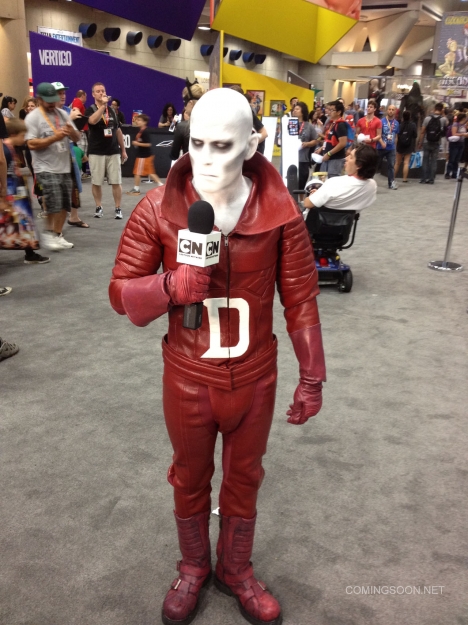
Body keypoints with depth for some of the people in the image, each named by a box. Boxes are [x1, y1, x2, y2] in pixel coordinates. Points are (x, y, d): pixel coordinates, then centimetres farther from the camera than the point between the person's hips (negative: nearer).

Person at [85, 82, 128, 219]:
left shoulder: (112, 110, 12)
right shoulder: (90, 109, -2)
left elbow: (118, 131, 17)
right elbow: (93, 121, -26)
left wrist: (123, 149, 14)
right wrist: (103, 105, -27)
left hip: (113, 152, 3)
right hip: (96, 152, -3)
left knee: (116, 182, 0)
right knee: (96, 182, 4)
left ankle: (118, 209, 6)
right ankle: (98, 207, 17)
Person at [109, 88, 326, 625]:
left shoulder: (279, 211, -13)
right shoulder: (158, 209, -14)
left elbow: (301, 298, -5)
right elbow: (120, 291, -7)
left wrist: (311, 376, -2)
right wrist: (171, 286, -28)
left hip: (255, 379, 1)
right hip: (187, 379, 0)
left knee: (244, 479, 21)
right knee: (190, 479, 22)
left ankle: (236, 570, 50)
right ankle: (192, 568, 52)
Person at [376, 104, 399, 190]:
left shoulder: (396, 123, 7)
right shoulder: (382, 121, -6)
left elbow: (396, 136, 15)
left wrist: (395, 146, 14)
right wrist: (382, 143, -27)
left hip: (392, 148, 3)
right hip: (381, 147, -3)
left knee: (391, 165, 1)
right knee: (377, 164, 7)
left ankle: (391, 182, 4)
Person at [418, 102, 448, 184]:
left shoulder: (427, 118, -7)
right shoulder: (443, 119, -4)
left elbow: (422, 132, -8)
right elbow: (446, 125, 21)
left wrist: (420, 143, 0)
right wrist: (443, 113, 18)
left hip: (427, 143, -1)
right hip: (436, 143, 1)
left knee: (425, 161, 6)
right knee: (434, 161, 6)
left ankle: (424, 179, 4)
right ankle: (431, 179, 6)